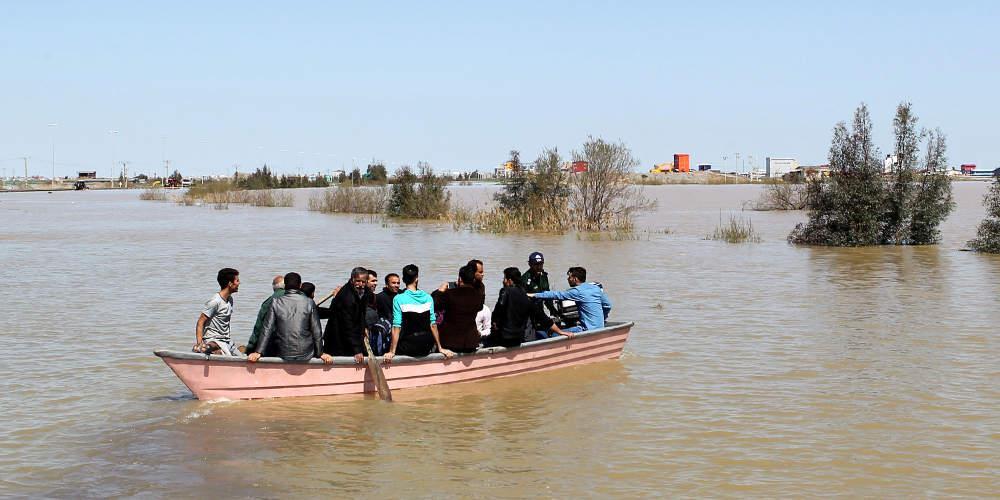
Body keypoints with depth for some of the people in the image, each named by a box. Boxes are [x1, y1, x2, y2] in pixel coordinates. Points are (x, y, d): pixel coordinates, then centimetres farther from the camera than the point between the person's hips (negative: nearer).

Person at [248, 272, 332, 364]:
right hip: (305, 355, 0)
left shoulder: (276, 302, -1)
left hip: (284, 354, 0)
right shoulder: (309, 303, -2)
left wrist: (258, 352, 0)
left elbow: (267, 329, -2)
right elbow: (316, 331, 1)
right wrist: (320, 353, 9)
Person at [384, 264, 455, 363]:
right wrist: (440, 348, 12)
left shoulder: (399, 299, -8)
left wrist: (392, 352, -10)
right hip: (426, 348, 4)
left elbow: (397, 327, -11)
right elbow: (433, 325, 4)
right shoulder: (428, 298, 2)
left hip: (408, 348, -4)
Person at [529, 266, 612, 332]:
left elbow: (557, 295, -10)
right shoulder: (596, 288, 9)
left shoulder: (578, 291, -12)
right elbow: (608, 306, 16)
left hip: (589, 330, -9)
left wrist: (535, 295, -5)